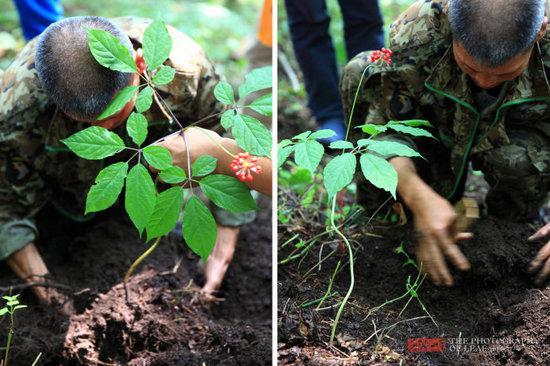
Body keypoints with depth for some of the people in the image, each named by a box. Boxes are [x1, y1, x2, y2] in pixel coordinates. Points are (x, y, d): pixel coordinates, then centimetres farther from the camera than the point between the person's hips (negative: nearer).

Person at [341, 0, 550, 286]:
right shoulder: (414, 34, -35)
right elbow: (383, 128, -28)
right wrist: (419, 197, -47)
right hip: (439, 130, 1)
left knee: (521, 160, -38)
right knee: (360, 74, -25)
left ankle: (515, 218, -1)